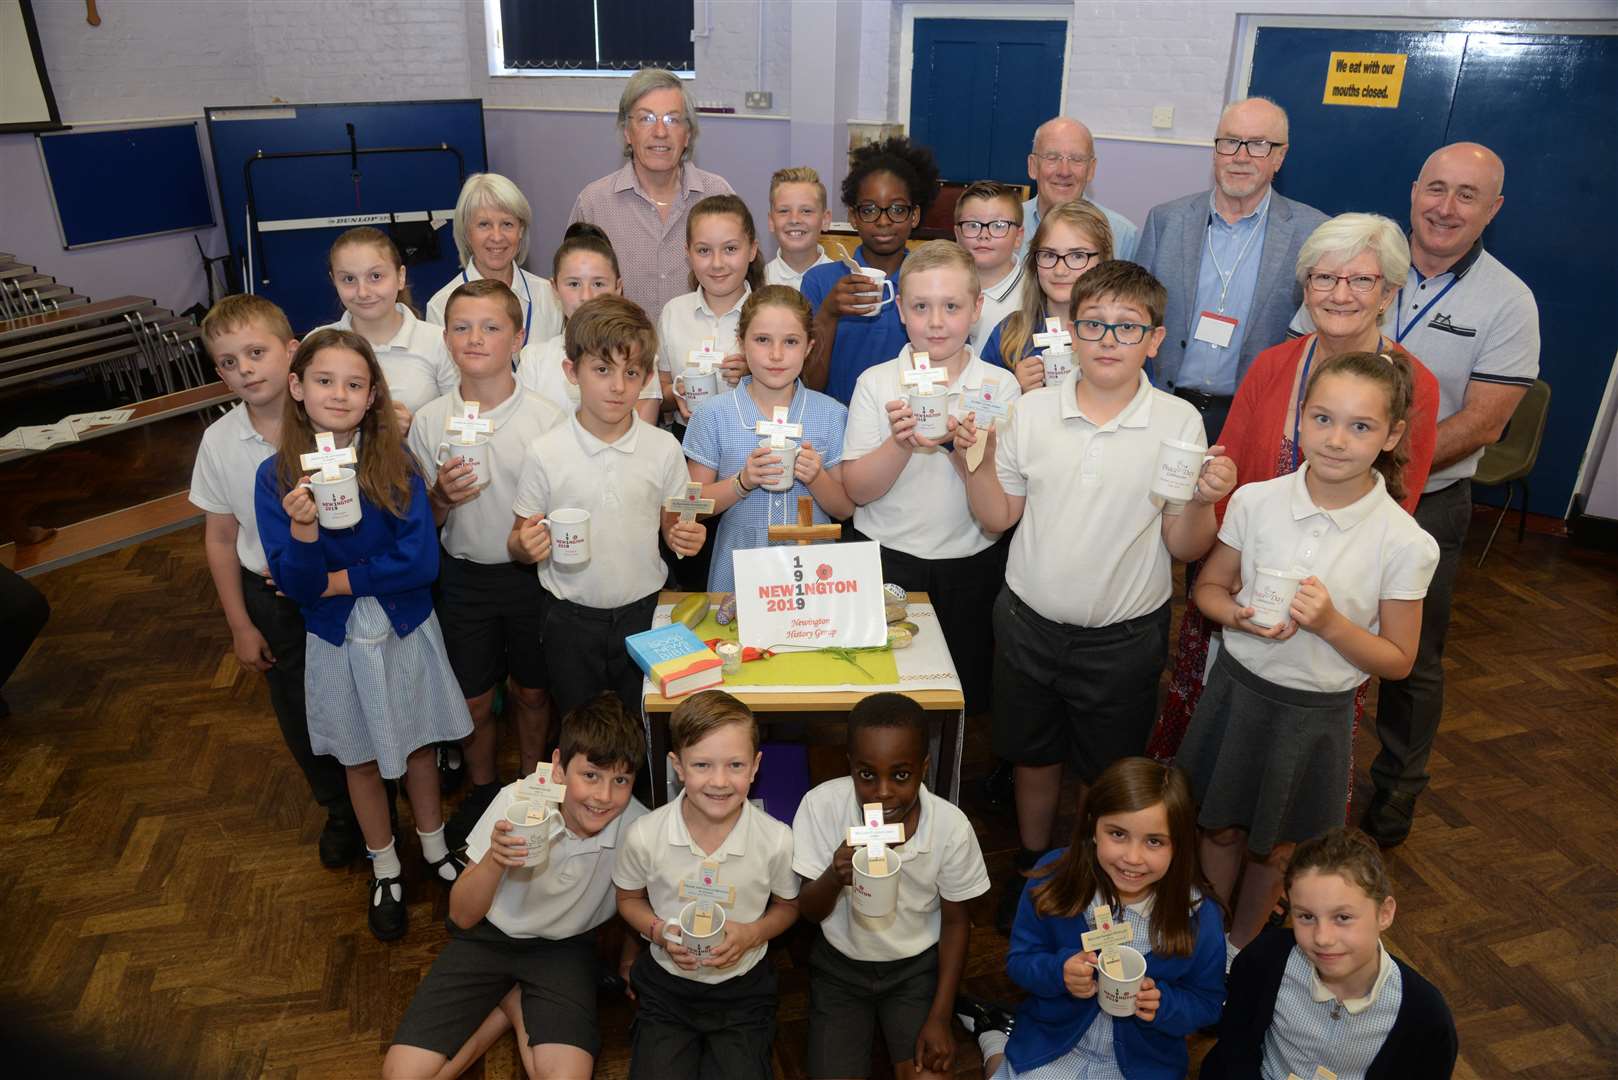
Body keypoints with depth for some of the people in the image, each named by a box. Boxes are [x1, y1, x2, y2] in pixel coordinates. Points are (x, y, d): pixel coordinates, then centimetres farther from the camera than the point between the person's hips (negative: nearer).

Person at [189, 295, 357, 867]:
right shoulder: (219, 441, -9)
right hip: (273, 600, 3)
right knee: (303, 719, 17)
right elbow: (221, 539, 0)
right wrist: (241, 625, 3)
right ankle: (341, 810, 44)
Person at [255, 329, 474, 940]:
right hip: (339, 644, 0)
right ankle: (385, 872, 40)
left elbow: (421, 561, -20)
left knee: (419, 745, 18)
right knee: (362, 758, 19)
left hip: (407, 633, 0)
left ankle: (435, 850, 43)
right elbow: (295, 585, -16)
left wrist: (334, 581, -18)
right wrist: (302, 530, -35)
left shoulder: (395, 462, -14)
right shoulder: (277, 475, -13)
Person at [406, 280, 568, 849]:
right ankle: (482, 789, 41)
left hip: (531, 573, -1)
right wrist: (442, 498, -18)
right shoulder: (429, 421, -5)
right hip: (464, 576, 2)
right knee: (473, 699, 14)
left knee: (530, 692, 16)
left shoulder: (547, 418, -11)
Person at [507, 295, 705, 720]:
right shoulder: (544, 453, -8)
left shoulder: (664, 449, -5)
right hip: (571, 620, 0)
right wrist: (525, 545, -22)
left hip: (643, 612, 1)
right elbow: (518, 542, 0)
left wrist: (685, 537, -16)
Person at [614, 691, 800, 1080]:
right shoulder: (644, 836, -19)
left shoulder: (777, 840, -19)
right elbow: (629, 900, 2)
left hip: (743, 988, 0)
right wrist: (659, 931, -18)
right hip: (667, 985, 1)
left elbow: (788, 907, 0)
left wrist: (753, 934, -19)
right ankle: (685, 1044, 24)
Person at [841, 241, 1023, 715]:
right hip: (884, 560, 0)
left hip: (970, 567, 1)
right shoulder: (876, 382, -3)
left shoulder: (999, 386, -3)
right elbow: (856, 491, -8)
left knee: (966, 701, 13)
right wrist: (901, 444, -24)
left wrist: (960, 444, -23)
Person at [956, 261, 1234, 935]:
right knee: (1034, 757, 21)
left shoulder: (1179, 423, -10)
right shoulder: (1031, 411, -5)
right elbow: (998, 519, 2)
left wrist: (1203, 501, -26)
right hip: (1030, 623, 2)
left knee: (1110, 777, 17)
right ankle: (1032, 869, 46)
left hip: (1124, 638, -2)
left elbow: (1184, 548, -7)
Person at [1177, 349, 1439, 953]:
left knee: (1273, 848, 19)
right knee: (1221, 829, 19)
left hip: (1315, 713, -1)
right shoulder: (1256, 501, -12)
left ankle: (1240, 949, 47)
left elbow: (1397, 661, -8)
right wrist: (1240, 616, -20)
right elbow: (1208, 586, 2)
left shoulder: (1405, 543, -17)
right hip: (1237, 687, 1)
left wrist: (1331, 624, -26)